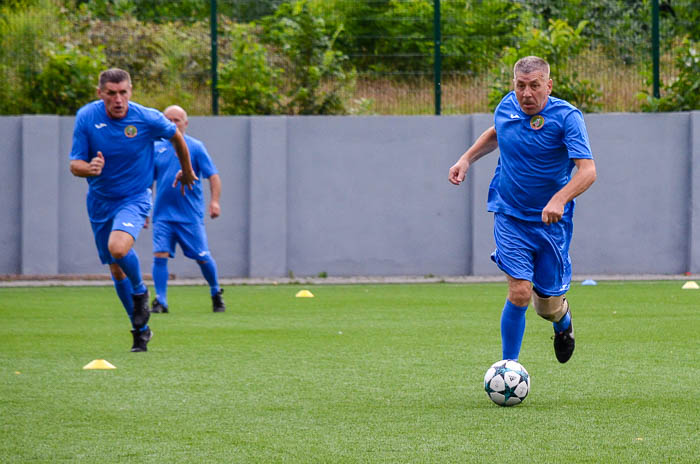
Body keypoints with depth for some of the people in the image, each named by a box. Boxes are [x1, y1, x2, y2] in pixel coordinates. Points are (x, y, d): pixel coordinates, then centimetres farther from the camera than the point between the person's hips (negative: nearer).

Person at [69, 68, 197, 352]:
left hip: (134, 198, -3)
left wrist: (186, 172, 20)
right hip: (100, 201, 3)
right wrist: (89, 168, -34)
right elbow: (74, 164, -9)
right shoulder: (86, 118, -12)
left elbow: (176, 136, 5)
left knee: (118, 247, -31)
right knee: (116, 269, 10)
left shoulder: (148, 119, -16)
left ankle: (140, 291, 0)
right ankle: (141, 329, 28)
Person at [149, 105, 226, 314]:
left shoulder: (196, 147, 2)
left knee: (202, 257, 1)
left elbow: (213, 176, -1)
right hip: (163, 215, 2)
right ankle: (160, 301, -4)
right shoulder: (157, 148, 9)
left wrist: (214, 200, -15)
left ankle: (216, 293, 23)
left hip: (191, 214, -2)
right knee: (160, 255, -10)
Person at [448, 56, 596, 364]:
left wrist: (559, 199, -41)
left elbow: (587, 170, -26)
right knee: (520, 293, -16)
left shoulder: (567, 117, -16)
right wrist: (467, 159, 11)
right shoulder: (507, 107, -2)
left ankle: (563, 319, 46)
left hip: (551, 221, -1)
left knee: (548, 306, 7)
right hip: (510, 216, 2)